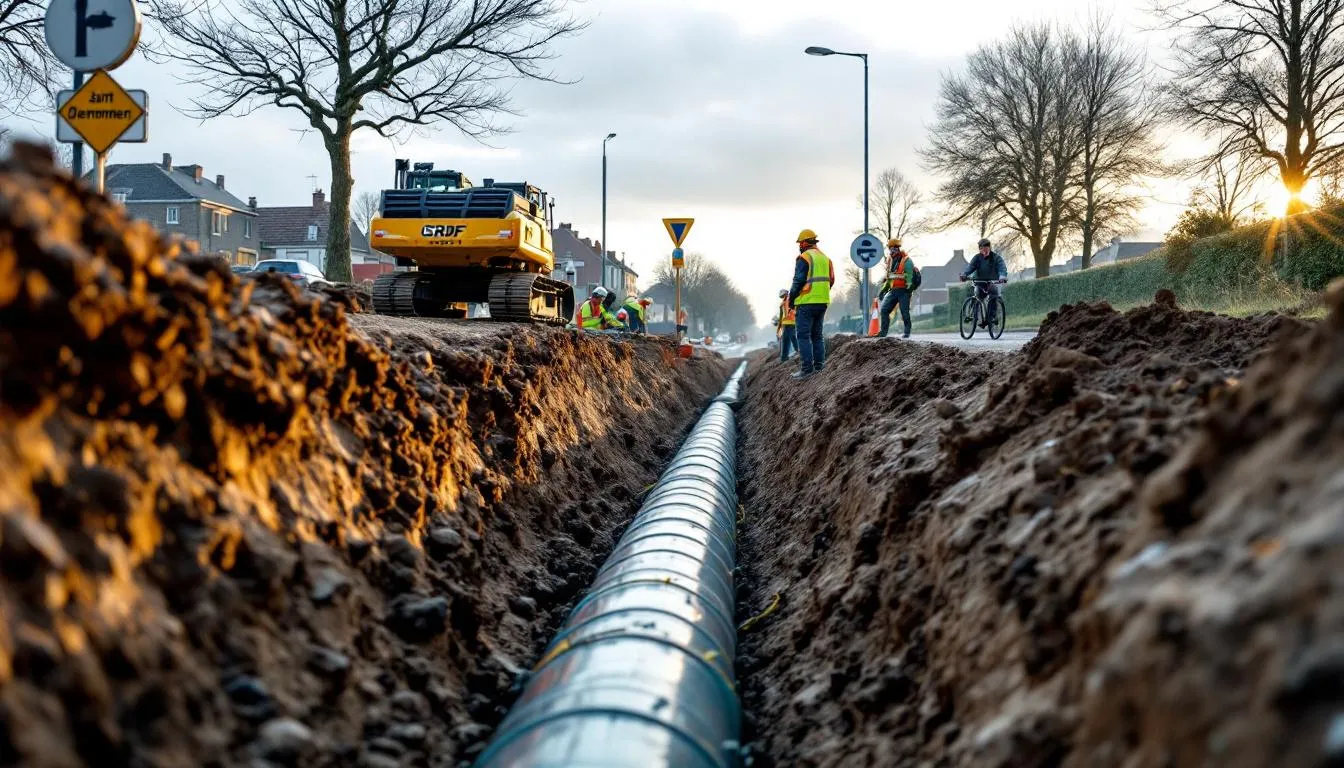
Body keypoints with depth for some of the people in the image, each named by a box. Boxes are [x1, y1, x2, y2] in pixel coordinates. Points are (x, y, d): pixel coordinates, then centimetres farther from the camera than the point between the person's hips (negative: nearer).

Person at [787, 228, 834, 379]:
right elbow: (831, 280, 14)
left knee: (803, 335, -6)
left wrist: (791, 298, -4)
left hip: (806, 303, -7)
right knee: (817, 334, 16)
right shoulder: (825, 258, 14)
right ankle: (819, 364, 13)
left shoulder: (804, 257, -9)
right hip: (822, 302, 8)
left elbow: (799, 280, -14)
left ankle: (807, 368, -11)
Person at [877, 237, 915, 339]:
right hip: (893, 290, 7)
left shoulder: (906, 260, -9)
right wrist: (883, 290, 19)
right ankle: (883, 331, 5)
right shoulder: (891, 260, 15)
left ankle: (907, 333, 9)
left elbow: (909, 277, -13)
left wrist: (908, 289, -20)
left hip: (903, 291, -7)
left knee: (905, 312, -3)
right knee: (884, 310, 0)